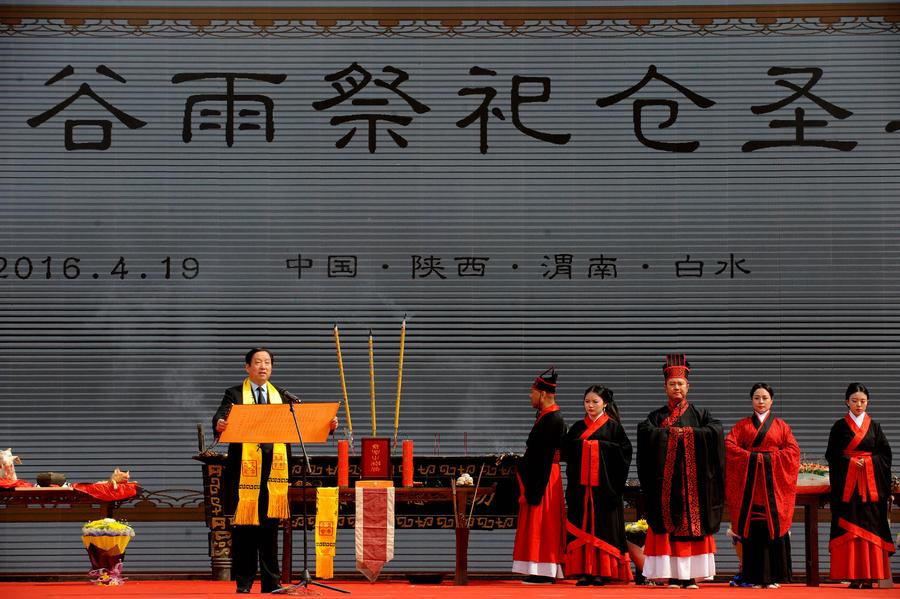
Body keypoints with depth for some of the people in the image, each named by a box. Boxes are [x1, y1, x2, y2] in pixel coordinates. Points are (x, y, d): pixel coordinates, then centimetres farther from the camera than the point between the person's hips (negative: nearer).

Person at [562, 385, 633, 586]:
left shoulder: (613, 426, 5)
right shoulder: (578, 427, 14)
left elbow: (625, 450, -4)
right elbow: (565, 450, 8)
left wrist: (601, 446, -10)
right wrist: (580, 446, -8)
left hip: (604, 484, -3)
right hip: (581, 484, 3)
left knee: (603, 526, -3)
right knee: (581, 526, -1)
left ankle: (602, 571, 0)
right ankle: (584, 571, 0)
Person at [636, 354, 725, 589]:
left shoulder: (699, 414, 11)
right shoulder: (657, 416, 10)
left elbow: (716, 431, -7)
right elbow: (644, 432, -9)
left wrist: (688, 433, -12)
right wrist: (669, 433, -15)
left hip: (693, 480, 0)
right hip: (666, 480, 0)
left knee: (693, 524, -2)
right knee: (668, 525, -5)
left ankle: (691, 575, 0)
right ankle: (672, 576, -4)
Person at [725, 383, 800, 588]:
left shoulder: (781, 425, 13)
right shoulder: (742, 425, 13)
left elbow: (793, 450, 3)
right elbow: (729, 445, 0)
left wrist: (770, 458, -9)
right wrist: (751, 457, -10)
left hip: (773, 481, 0)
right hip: (750, 481, 0)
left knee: (773, 525, -5)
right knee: (752, 526, -4)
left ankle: (773, 576, -2)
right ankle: (754, 577, -2)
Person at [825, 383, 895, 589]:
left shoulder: (874, 426, 11)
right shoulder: (839, 426, 6)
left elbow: (886, 454, 7)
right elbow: (832, 454, 1)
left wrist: (869, 462, -9)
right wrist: (850, 462, -12)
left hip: (871, 483, 1)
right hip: (847, 483, -1)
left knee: (870, 527, -4)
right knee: (848, 528, -6)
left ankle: (869, 576, -3)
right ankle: (854, 576, -6)